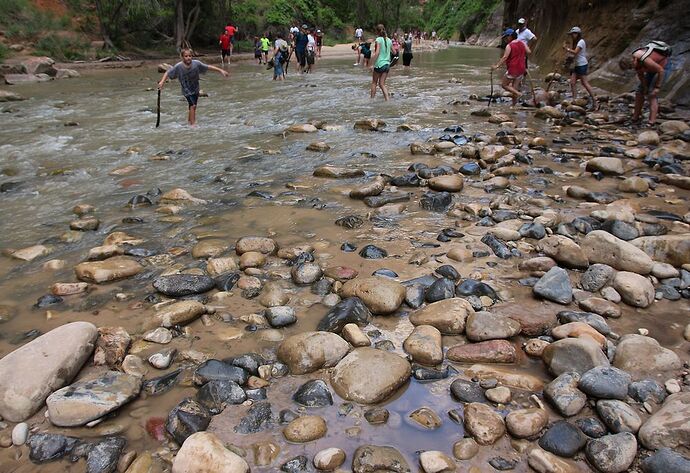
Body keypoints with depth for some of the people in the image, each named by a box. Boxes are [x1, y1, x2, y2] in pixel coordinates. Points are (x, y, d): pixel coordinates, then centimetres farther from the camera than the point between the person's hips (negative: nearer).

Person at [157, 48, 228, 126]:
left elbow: (208, 67, -9)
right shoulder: (178, 66, -20)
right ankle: (192, 124, -15)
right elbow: (168, 73, -11)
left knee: (193, 107, 15)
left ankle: (189, 120, 40)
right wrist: (162, 82, -23)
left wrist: (221, 70, -9)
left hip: (196, 90, 4)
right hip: (186, 90, -4)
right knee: (192, 105, -20)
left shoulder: (196, 63, -17)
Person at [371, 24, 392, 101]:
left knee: (374, 82, 11)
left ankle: (372, 99, 15)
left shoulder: (378, 40, -10)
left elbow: (377, 53, -19)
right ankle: (387, 99, -5)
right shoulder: (389, 40, 8)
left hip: (379, 64, -5)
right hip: (387, 64, 5)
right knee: (382, 84, 8)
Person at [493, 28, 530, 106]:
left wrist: (497, 65, -18)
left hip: (512, 69, -7)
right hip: (521, 69, 7)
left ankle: (517, 93, -12)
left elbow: (505, 57, -19)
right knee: (515, 87, 12)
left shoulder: (509, 46, -12)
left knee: (504, 85, 5)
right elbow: (529, 52, 5)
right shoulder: (522, 43, 7)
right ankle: (514, 104, 12)